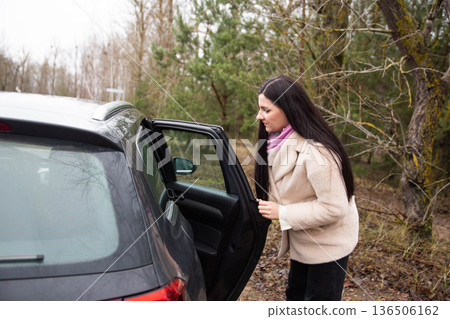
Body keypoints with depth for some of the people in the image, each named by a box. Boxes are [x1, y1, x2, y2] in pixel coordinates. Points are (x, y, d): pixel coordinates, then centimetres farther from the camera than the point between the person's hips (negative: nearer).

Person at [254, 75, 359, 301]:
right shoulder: (278, 144, -4)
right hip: (301, 241, 9)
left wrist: (283, 213, -26)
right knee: (295, 296, 23)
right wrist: (266, 206, -5)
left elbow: (334, 208, -31)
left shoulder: (315, 151, -32)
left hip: (328, 245, -8)